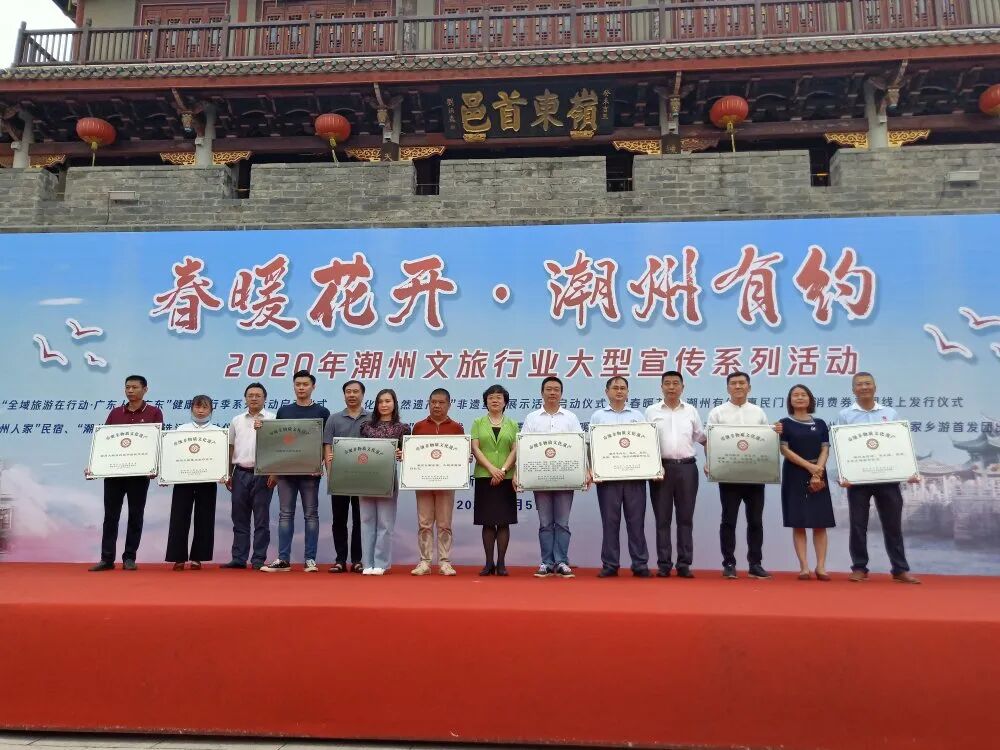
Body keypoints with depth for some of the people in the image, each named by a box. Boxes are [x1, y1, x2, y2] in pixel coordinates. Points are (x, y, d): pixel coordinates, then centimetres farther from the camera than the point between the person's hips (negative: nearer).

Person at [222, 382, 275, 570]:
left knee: (261, 519, 0)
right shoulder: (237, 421, 13)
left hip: (262, 474, -4)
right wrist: (228, 474, 12)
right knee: (239, 519, 8)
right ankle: (239, 559, 14)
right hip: (240, 473, 4)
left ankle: (258, 560, 6)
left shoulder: (272, 419, 0)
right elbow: (231, 448, 16)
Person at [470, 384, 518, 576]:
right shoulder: (478, 423, 9)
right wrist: (492, 469, -13)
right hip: (484, 477, 0)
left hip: (506, 479, 0)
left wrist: (503, 470, -13)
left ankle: (501, 563, 6)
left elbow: (515, 450, 1)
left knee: (504, 521, 0)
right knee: (487, 522, 2)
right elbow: (475, 448, -1)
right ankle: (489, 563, 8)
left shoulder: (512, 424, 10)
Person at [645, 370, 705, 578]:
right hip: (661, 467, -1)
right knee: (662, 518, 3)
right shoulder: (651, 412, 5)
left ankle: (684, 564, 11)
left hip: (686, 467, 1)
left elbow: (702, 439, 15)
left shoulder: (691, 411, 10)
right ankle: (664, 564, 9)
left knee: (685, 518, 4)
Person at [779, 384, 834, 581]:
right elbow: (785, 450, -6)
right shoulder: (785, 423, 3)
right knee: (798, 523, -3)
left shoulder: (820, 424, 10)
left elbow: (825, 450, 3)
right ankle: (804, 567, 0)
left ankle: (821, 566, 3)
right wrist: (809, 466, -14)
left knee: (820, 522, -1)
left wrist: (817, 471, -13)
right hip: (795, 475, -2)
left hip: (818, 474, 2)